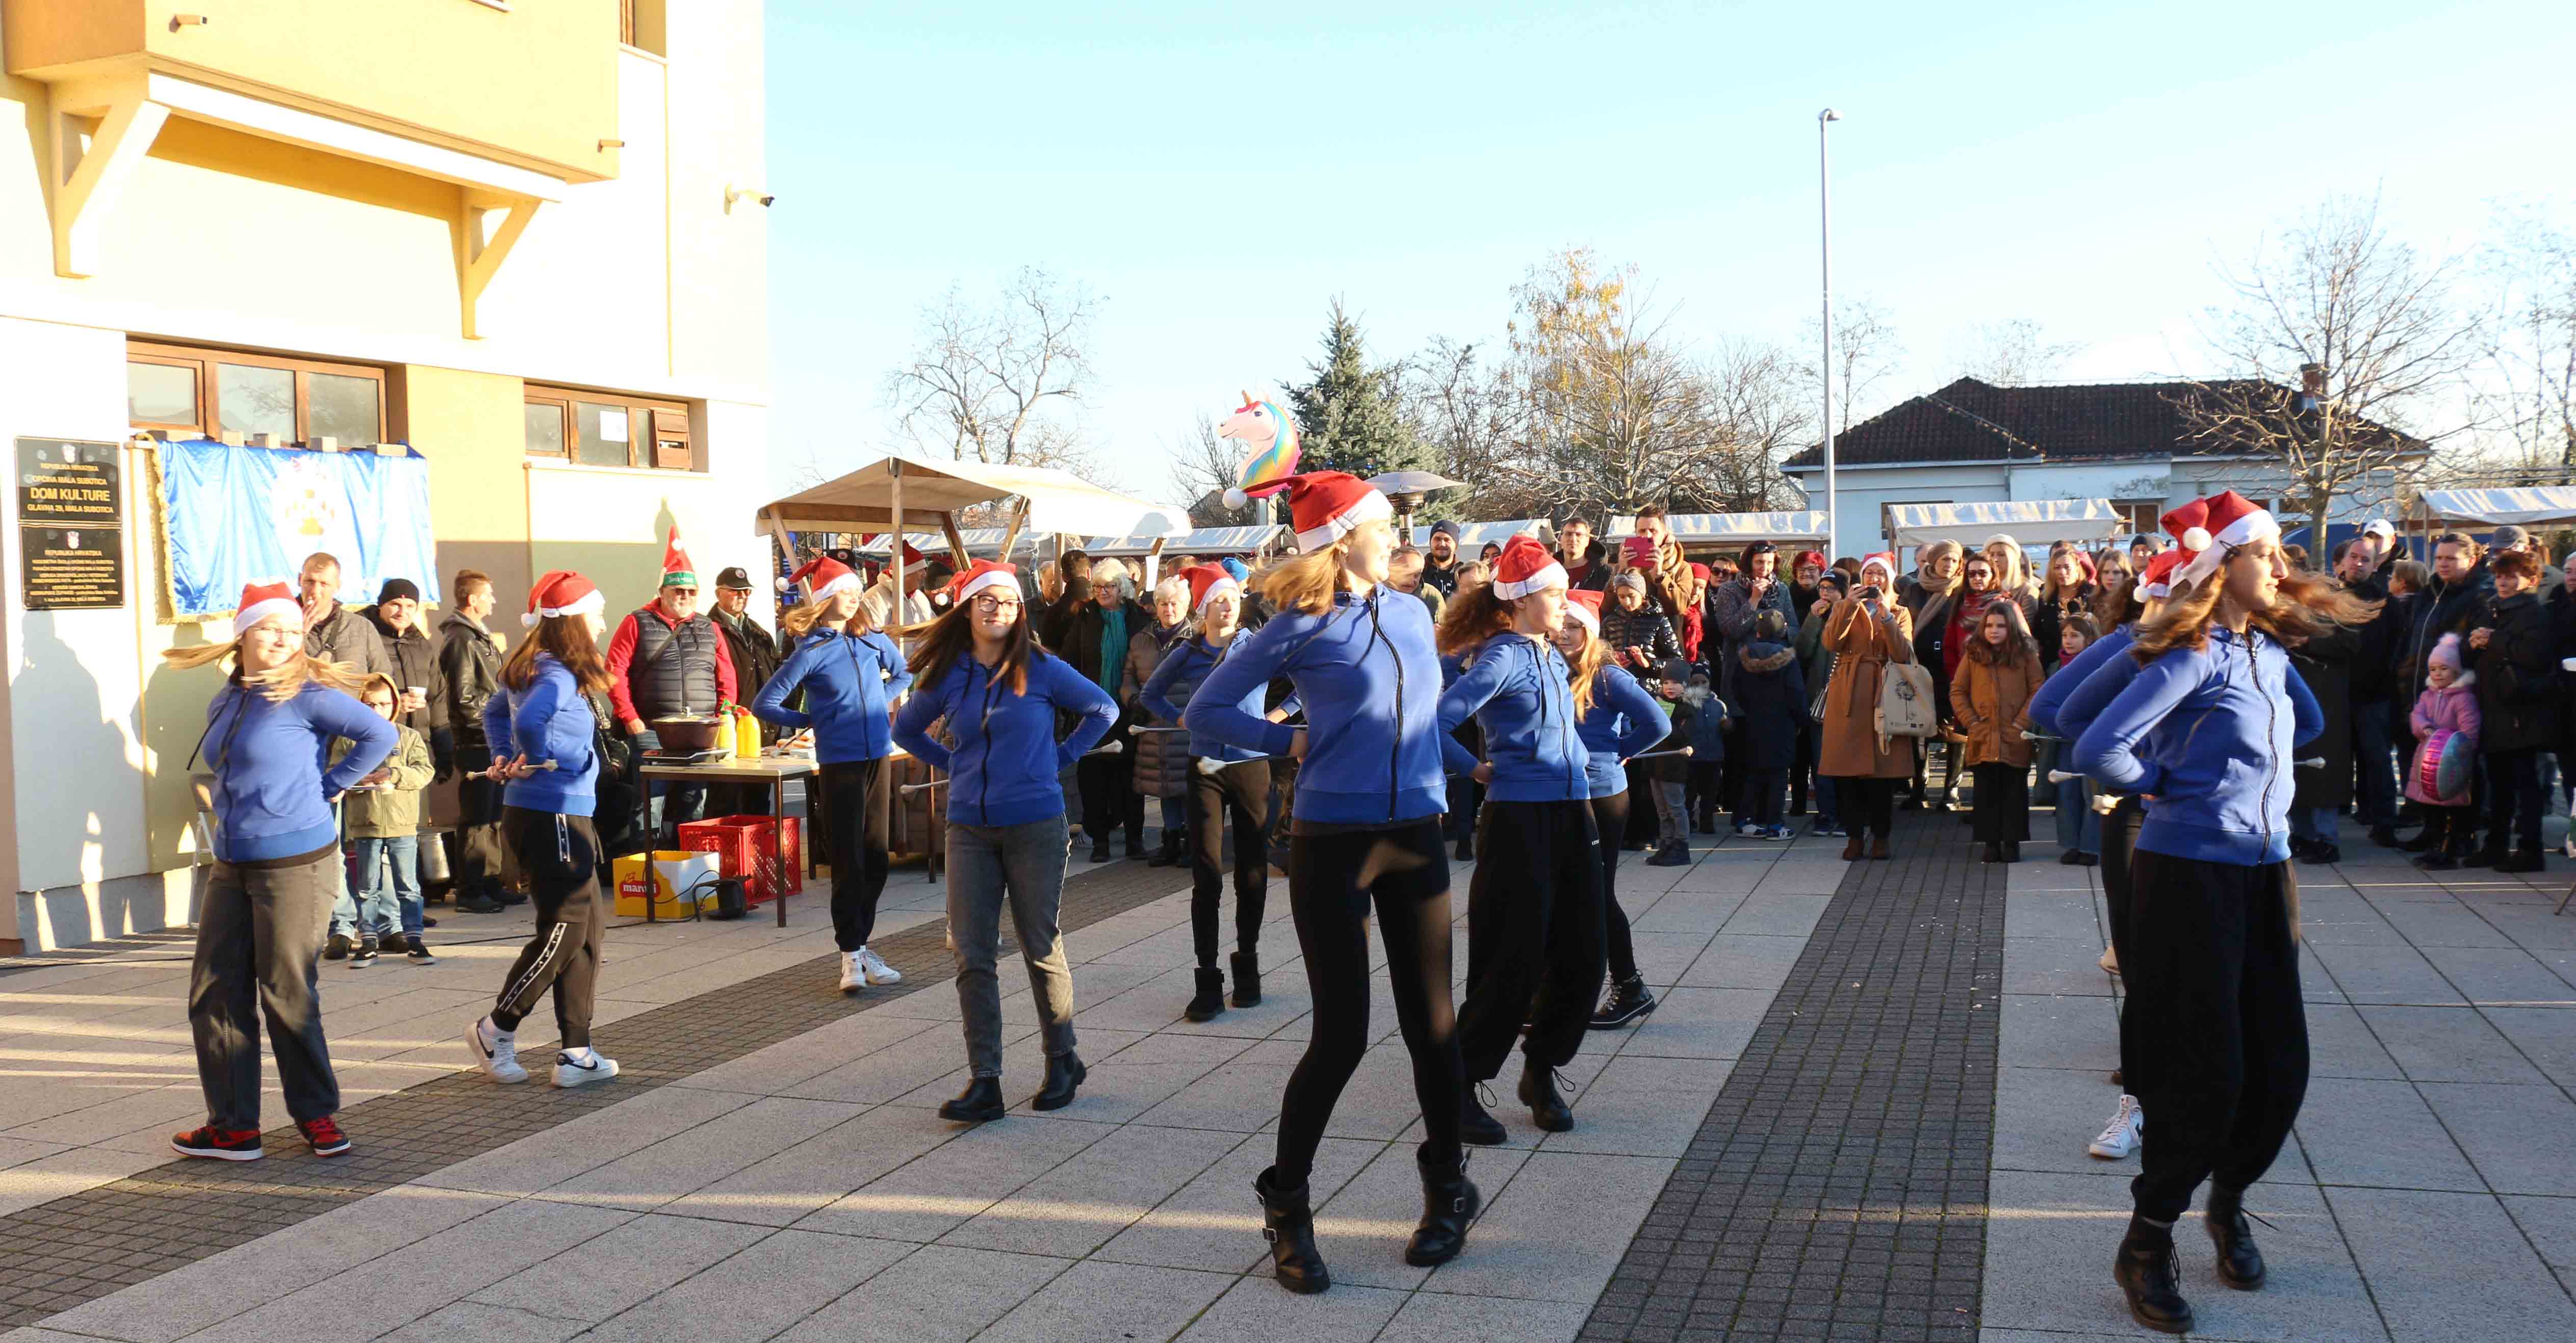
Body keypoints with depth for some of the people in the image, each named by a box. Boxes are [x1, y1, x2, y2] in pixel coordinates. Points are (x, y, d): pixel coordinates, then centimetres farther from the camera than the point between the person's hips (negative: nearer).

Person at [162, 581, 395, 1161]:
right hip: (232, 867, 7)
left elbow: (379, 734, -15)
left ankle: (317, 1116, 17)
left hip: (296, 863, -7)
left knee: (287, 996, 1)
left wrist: (327, 787, -10)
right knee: (215, 995, 7)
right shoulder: (223, 705, 12)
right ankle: (233, 1126, 16)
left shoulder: (304, 695, -10)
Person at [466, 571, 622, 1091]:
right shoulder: (557, 676, -17)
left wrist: (504, 757, 14)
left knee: (589, 925, 12)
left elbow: (495, 712, 27)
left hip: (564, 816, 10)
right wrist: (538, 760, -16)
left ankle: (575, 1053, 15)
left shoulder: (532, 670, 13)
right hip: (553, 816, -10)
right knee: (565, 929, -1)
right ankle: (496, 1030, 14)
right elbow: (529, 720, -36)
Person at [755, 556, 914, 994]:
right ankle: (851, 956, 5)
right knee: (848, 862, -2)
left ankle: (860, 946, 21)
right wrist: (813, 722, -1)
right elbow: (763, 705, -6)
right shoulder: (811, 653, -8)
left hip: (878, 759, 5)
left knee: (876, 859, 9)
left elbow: (904, 673, 28)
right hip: (839, 764, -5)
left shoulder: (874, 641, 7)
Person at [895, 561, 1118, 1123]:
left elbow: (1104, 710, 6)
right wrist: (952, 765, 10)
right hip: (969, 829, 3)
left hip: (1035, 827, -3)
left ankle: (1063, 1062, 23)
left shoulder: (1041, 669, -4)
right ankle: (983, 1081, 2)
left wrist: (1059, 757, 1)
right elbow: (906, 730, 21)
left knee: (1041, 949, 6)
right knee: (972, 956, -1)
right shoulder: (947, 676, 4)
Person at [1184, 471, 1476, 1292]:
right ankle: (1286, 1207, 15)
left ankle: (1448, 1188, 28)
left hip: (1416, 838, 5)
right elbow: (1206, 711, -2)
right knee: (1341, 1035, -3)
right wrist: (1293, 743, -6)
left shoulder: (1410, 614, 8)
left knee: (1431, 1023, 9)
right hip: (1332, 845, -5)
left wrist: (1427, 784, 14)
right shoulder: (1300, 627, -7)